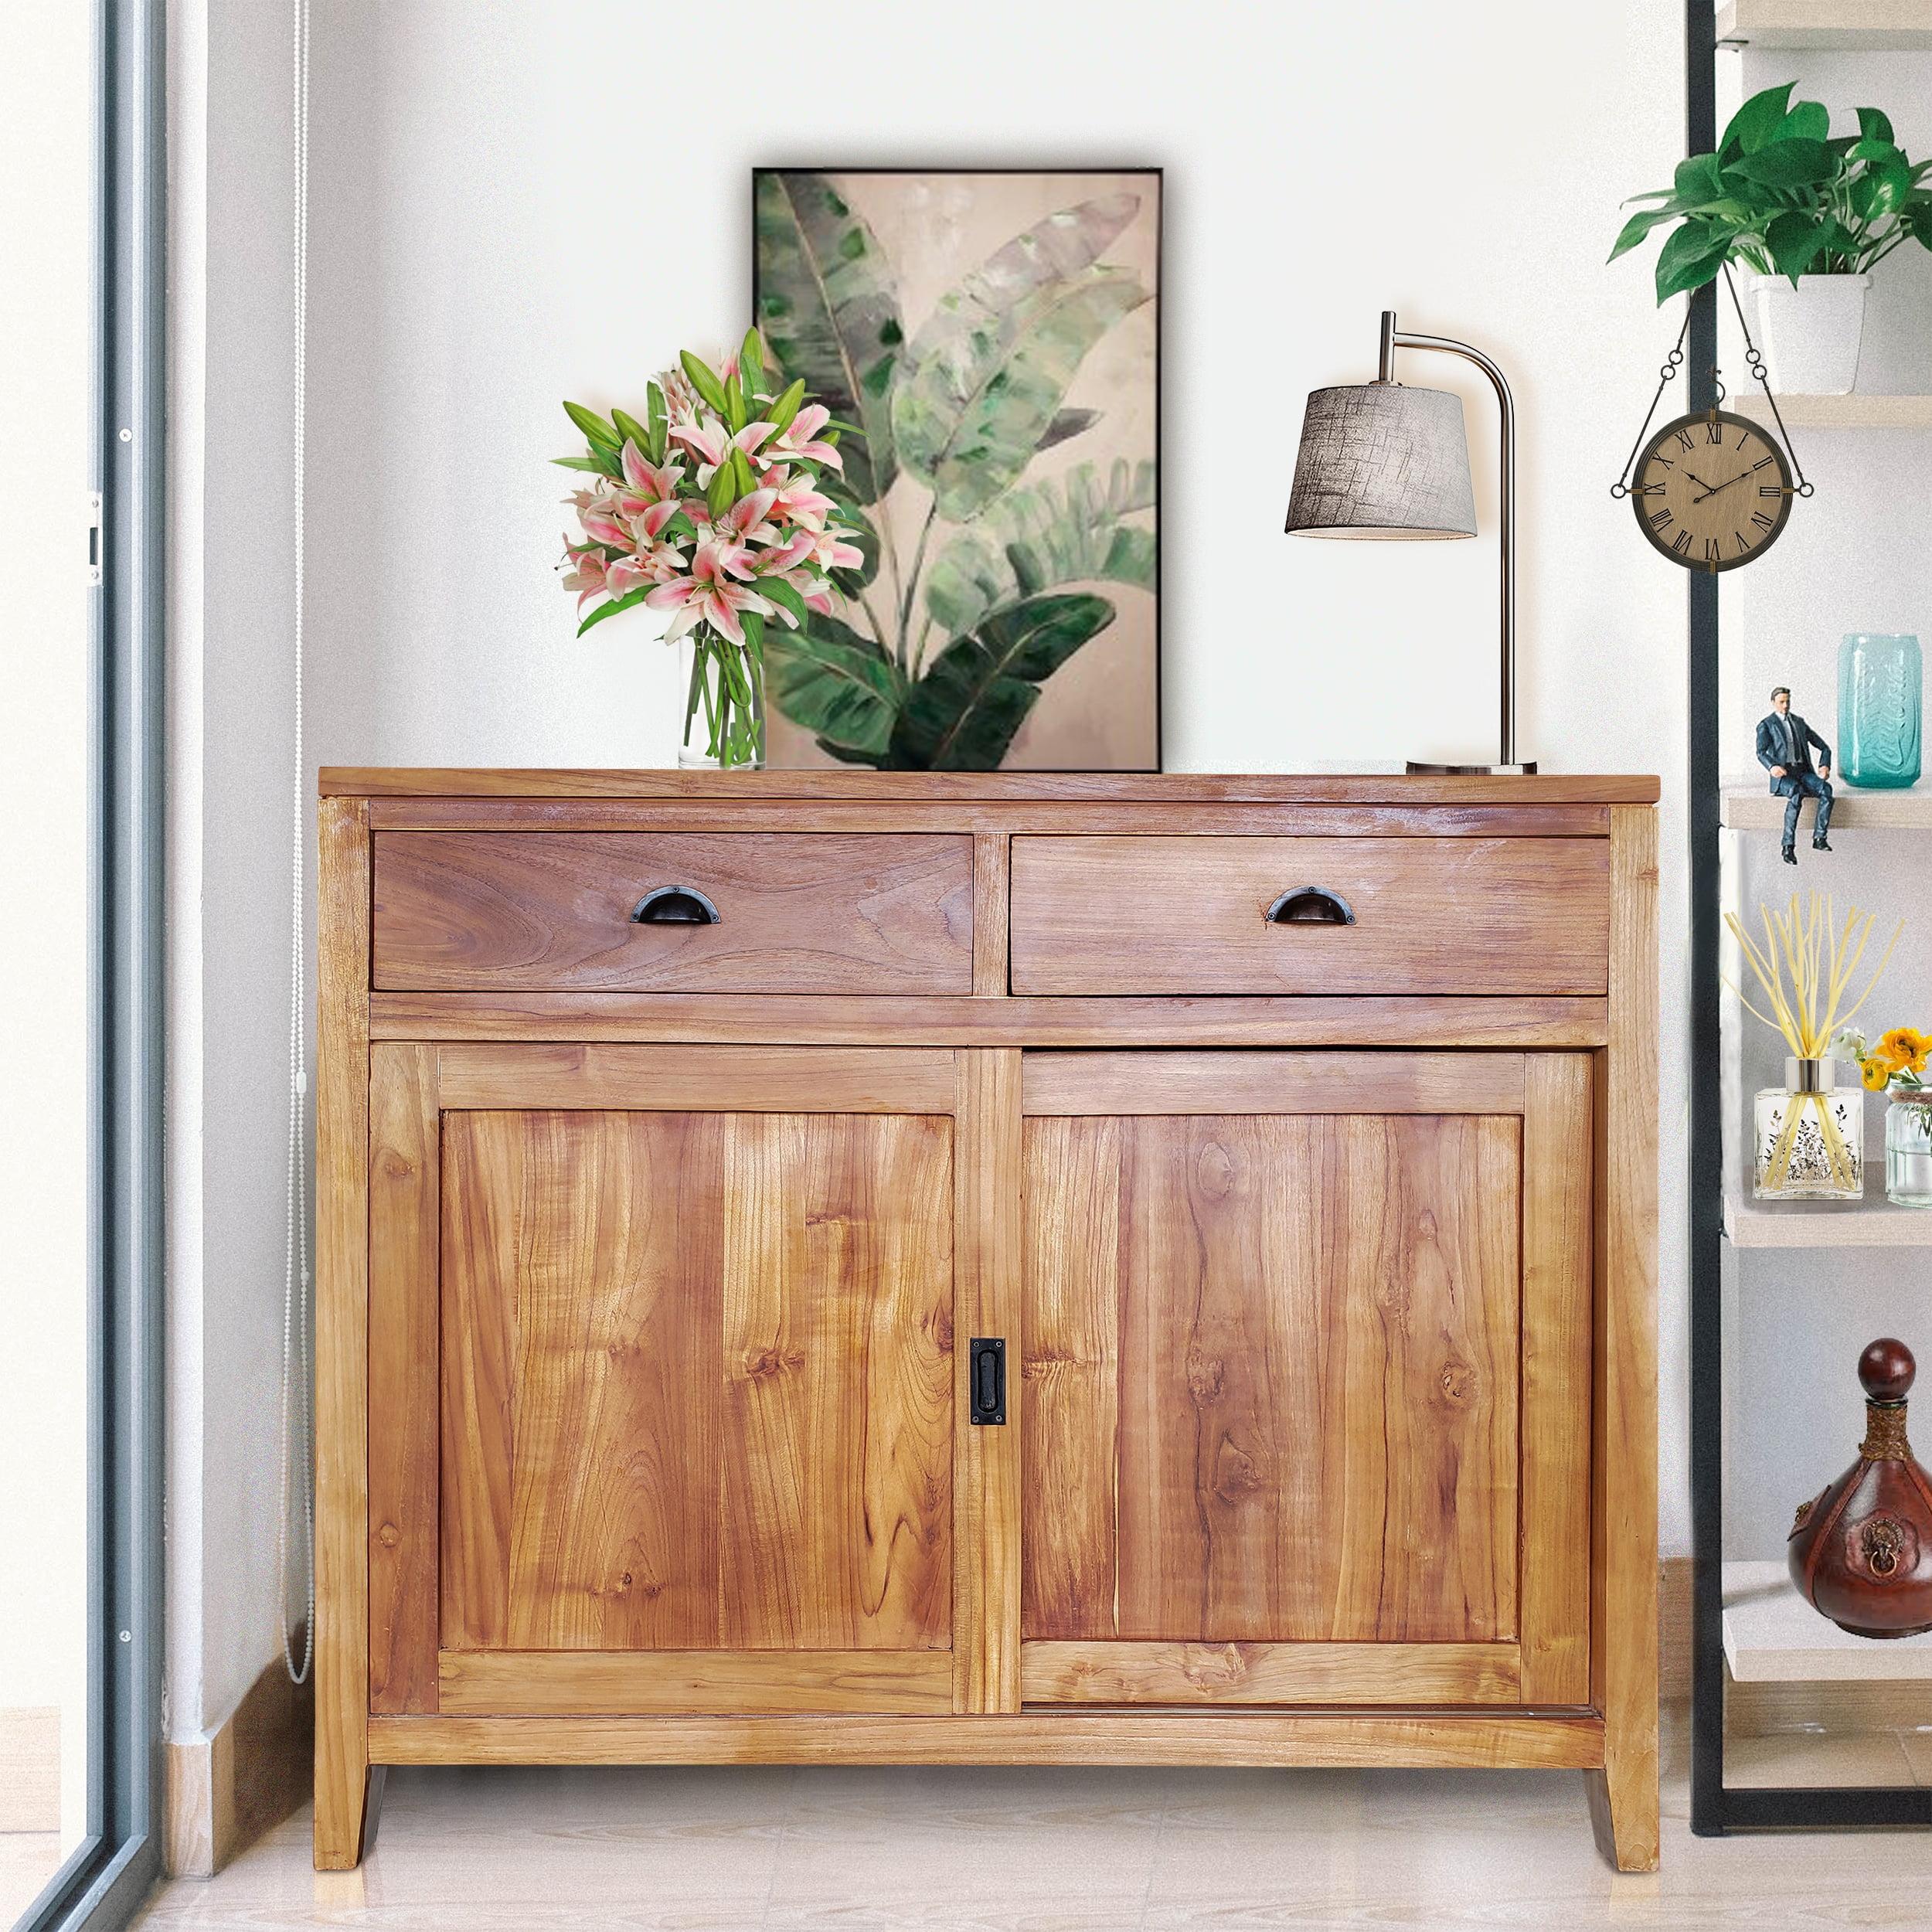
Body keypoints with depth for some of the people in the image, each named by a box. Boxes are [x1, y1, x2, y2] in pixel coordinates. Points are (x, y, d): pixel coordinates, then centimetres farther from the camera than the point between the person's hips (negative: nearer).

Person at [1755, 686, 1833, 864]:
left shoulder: (1799, 722, 20)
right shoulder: (1766, 725, 5)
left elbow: (1824, 747, 22)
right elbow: (1761, 752, -12)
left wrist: (1824, 766, 1)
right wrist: (1772, 767, -34)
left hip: (1803, 772, 5)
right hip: (1783, 775, -5)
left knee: (1826, 789, -28)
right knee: (1796, 794, -38)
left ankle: (1819, 839, -30)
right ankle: (1788, 846, -39)